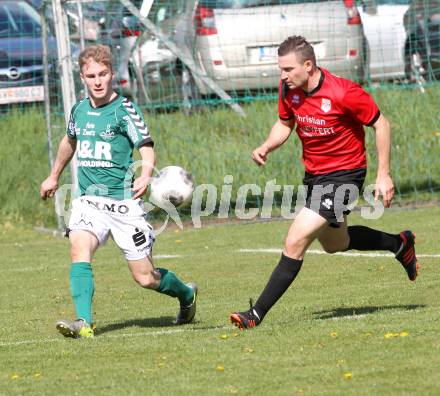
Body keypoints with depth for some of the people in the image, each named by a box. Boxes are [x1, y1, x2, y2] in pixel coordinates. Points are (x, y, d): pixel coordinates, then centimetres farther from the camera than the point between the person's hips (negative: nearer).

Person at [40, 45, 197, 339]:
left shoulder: (125, 110, -8)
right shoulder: (79, 110, 8)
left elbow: (147, 148, -16)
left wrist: (146, 176, -38)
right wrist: (54, 177, 42)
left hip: (123, 202, -4)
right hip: (89, 201, 4)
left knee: (145, 278, 1)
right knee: (79, 248, -26)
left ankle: (186, 294, 33)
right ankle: (84, 323, -32)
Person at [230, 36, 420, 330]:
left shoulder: (343, 93, -25)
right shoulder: (289, 89, -7)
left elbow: (381, 124, -13)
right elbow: (285, 123, 11)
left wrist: (383, 175, -14)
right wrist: (267, 147, -10)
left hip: (343, 174, -8)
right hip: (314, 173, 8)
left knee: (295, 243, -17)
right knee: (334, 244, 26)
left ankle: (258, 314, -11)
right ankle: (399, 244, 49)